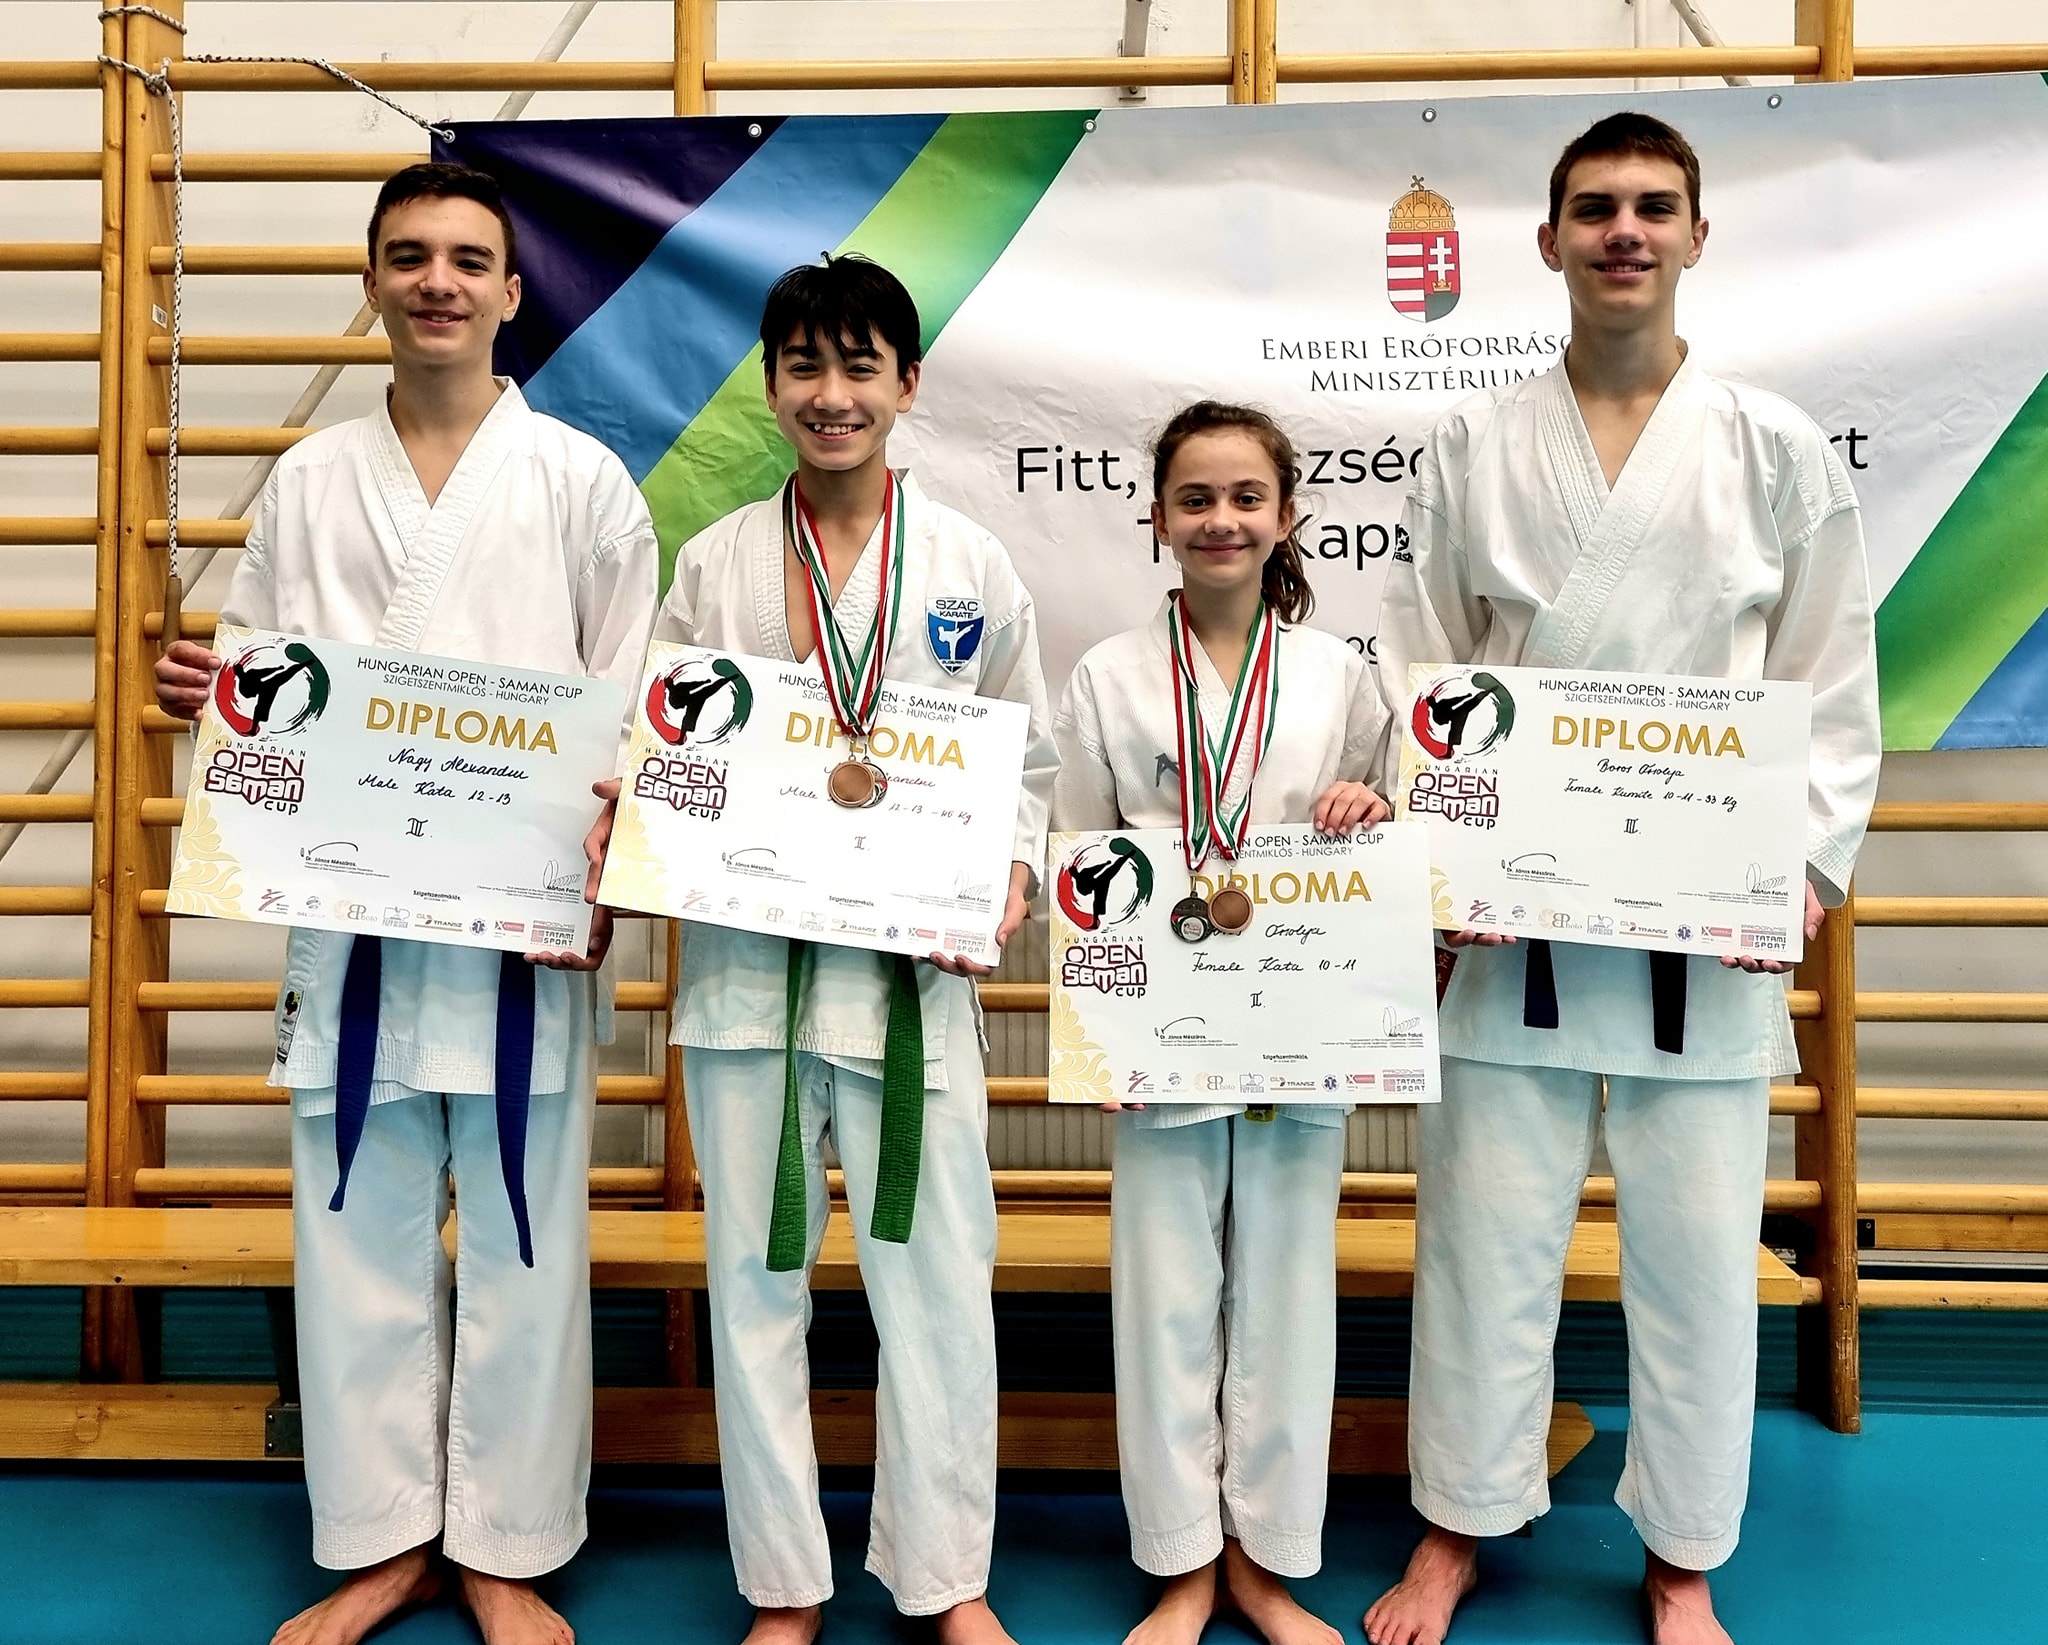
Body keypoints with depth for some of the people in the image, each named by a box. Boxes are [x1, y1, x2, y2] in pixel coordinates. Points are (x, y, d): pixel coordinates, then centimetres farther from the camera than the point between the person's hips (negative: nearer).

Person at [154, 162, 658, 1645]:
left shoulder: (582, 479, 3)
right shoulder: (310, 482, 11)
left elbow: (634, 711, 0)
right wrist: (204, 687, -9)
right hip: (350, 915, 3)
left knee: (521, 1244, 6)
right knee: (360, 1238, 10)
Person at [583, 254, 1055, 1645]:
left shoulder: (975, 567, 4)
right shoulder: (715, 563, 6)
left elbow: (1031, 763, 8)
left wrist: (1010, 876, -9)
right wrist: (624, 819, -11)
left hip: (916, 967, -1)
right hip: (747, 964, 1)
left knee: (938, 1276, 5)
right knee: (757, 1276, 10)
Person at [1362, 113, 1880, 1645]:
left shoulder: (1779, 450, 5)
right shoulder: (1474, 445, 5)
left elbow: (1834, 688, 5)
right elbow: (1421, 668, 4)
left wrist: (1808, 870, -5)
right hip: (1509, 918, 0)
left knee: (1698, 1255, 9)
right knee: (1485, 1237, 8)